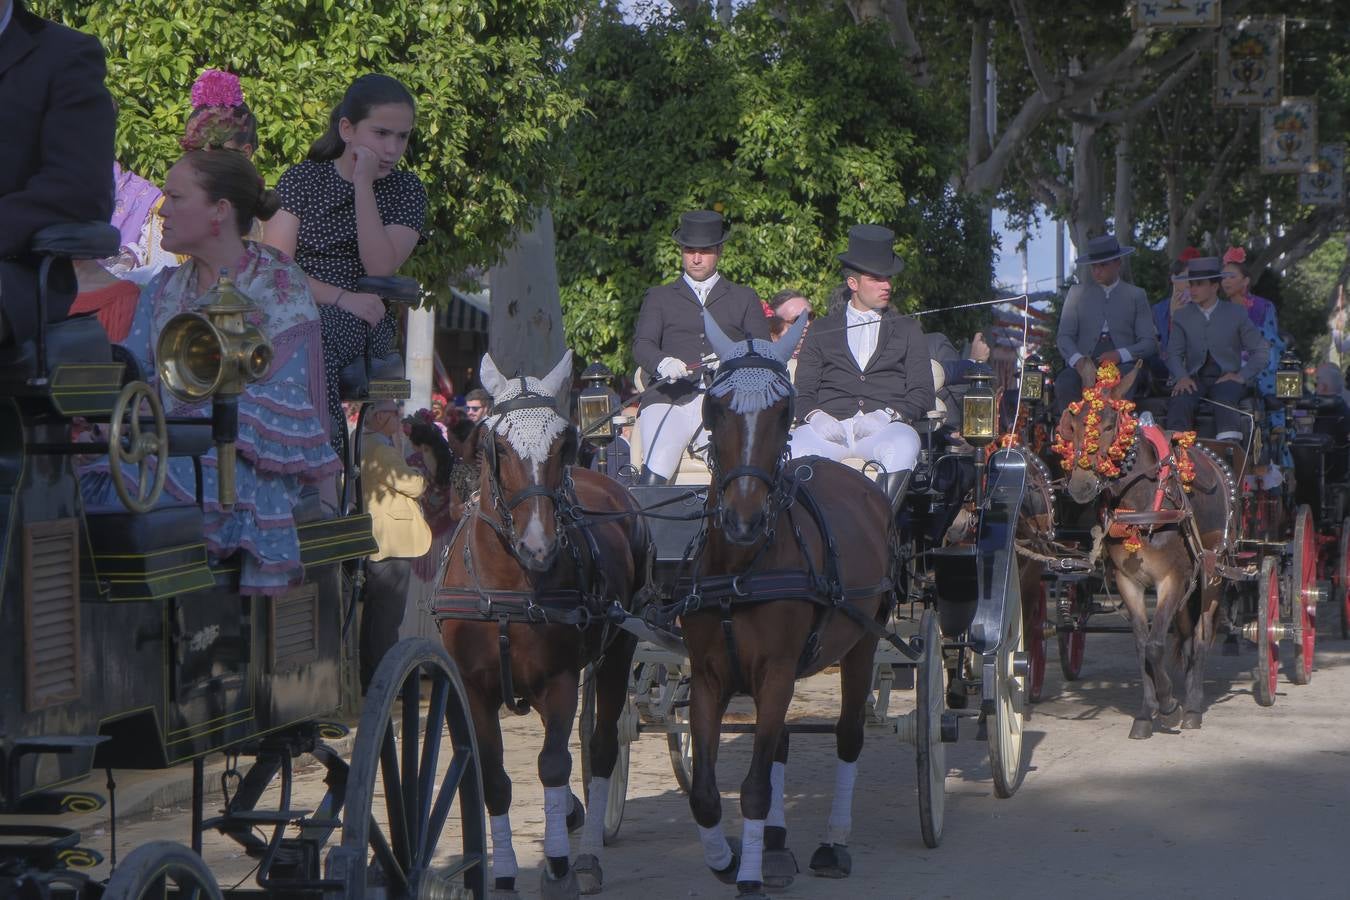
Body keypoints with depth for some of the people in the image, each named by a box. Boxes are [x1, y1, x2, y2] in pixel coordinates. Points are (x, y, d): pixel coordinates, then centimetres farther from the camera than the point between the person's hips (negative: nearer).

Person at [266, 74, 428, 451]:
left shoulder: (406, 190, 11)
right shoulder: (302, 180, 11)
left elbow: (380, 268, -6)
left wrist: (364, 185, -8)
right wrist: (341, 297, -16)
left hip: (364, 323, 0)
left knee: (320, 326, -37)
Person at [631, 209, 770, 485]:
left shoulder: (745, 299, 25)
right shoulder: (659, 297, 25)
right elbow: (642, 345, 9)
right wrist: (663, 363, -16)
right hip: (671, 398, 0)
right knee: (654, 475, -27)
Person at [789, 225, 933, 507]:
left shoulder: (908, 331, 25)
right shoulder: (822, 331, 25)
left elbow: (922, 394, 13)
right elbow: (803, 392, 15)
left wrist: (886, 415, -8)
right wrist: (815, 417, -10)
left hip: (884, 429, 0)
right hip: (829, 428, 0)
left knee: (903, 446, -38)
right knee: (796, 446, -35)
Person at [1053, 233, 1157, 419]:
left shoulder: (1136, 295, 16)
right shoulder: (1077, 293, 18)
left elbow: (1149, 343, 9)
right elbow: (1063, 337, 10)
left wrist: (1120, 355, -12)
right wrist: (1078, 361, -12)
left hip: (1122, 364, -1)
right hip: (1084, 366, 1)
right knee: (1064, 383, -32)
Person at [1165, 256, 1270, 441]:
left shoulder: (1235, 313, 6)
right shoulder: (1182, 316, 12)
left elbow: (1261, 351, 7)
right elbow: (1174, 353, 8)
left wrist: (1242, 376, -7)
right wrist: (1182, 377, -12)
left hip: (1227, 377, -2)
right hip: (1194, 378, 2)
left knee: (1224, 400, -36)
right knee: (1179, 402, -32)